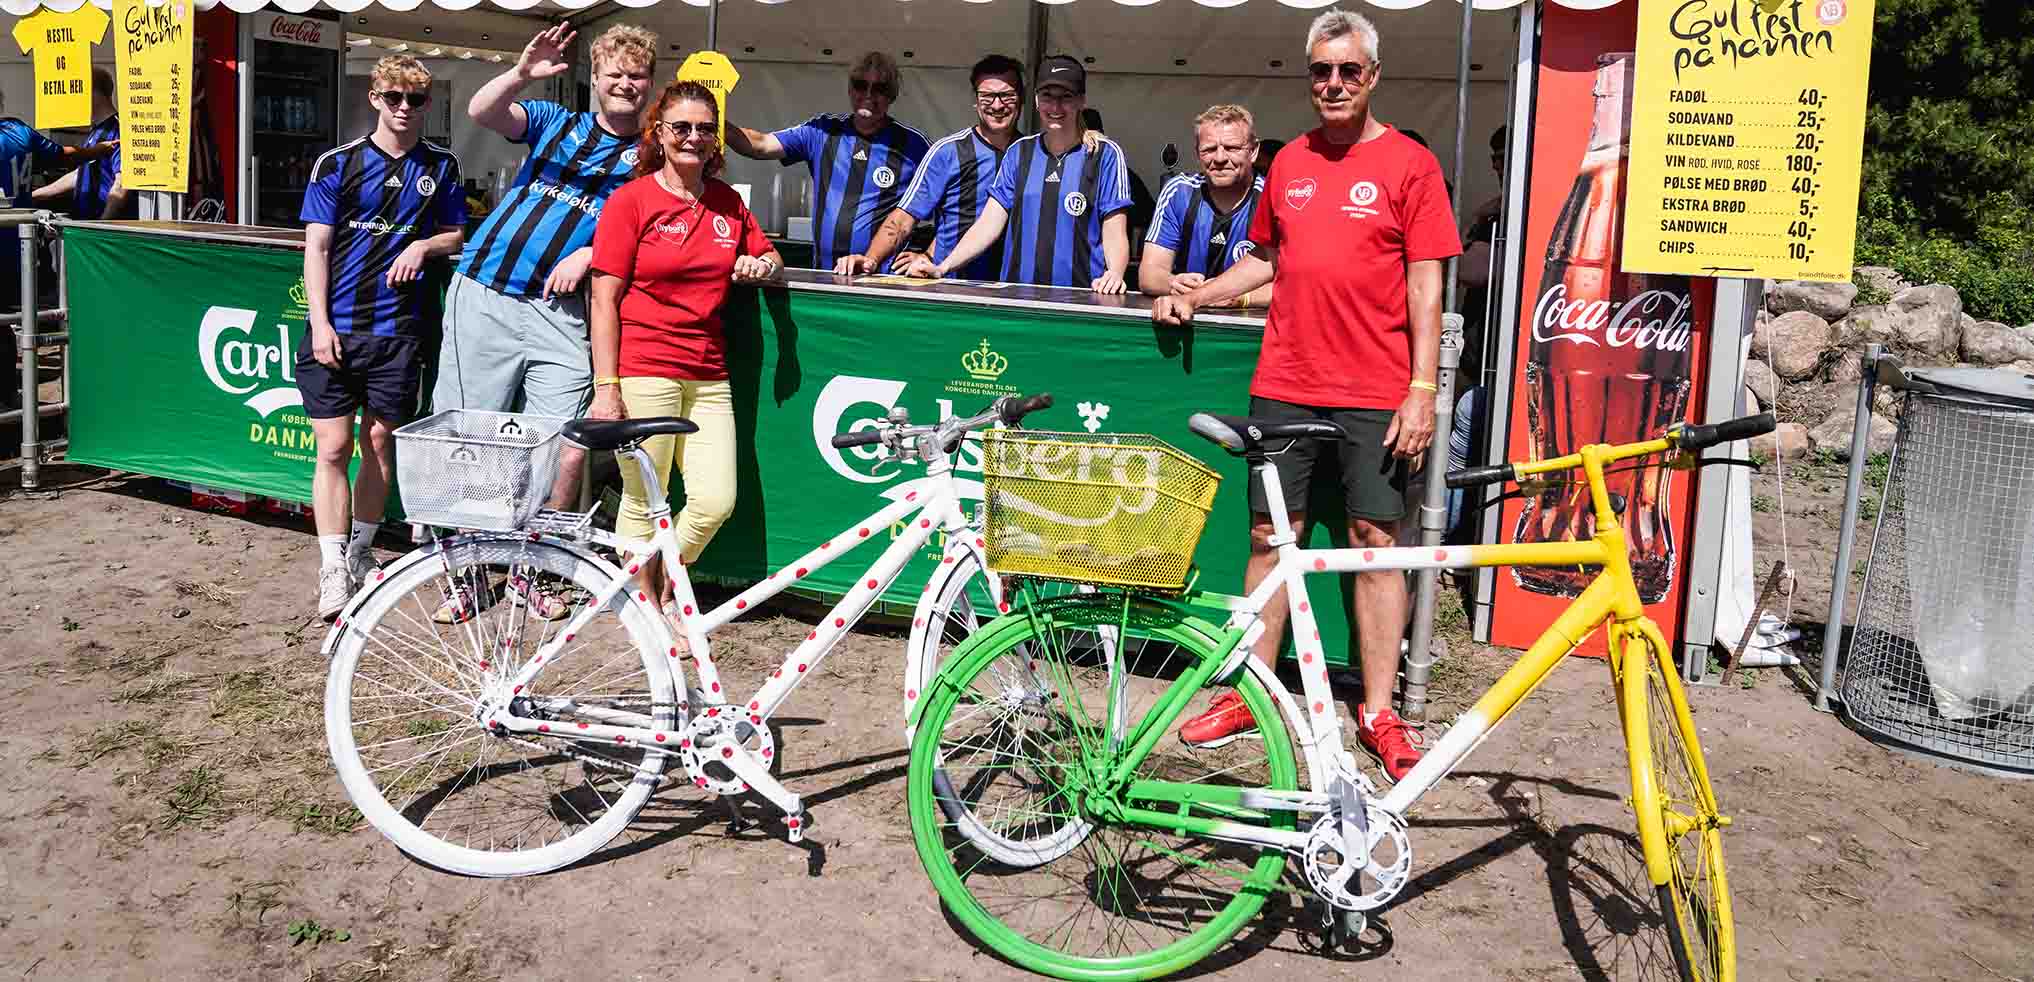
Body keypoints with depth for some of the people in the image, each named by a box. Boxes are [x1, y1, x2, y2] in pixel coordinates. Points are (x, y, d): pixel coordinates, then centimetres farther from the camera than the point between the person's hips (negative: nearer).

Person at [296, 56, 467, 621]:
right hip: (334, 328, -1)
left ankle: (360, 551, 25)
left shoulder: (441, 167, 9)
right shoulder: (337, 164, 2)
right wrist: (319, 323, -8)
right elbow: (316, 246, 0)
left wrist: (424, 245, -6)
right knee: (333, 447, -3)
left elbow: (456, 234, 17)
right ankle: (333, 572, 2)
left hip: (397, 328, 2)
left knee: (380, 443, 8)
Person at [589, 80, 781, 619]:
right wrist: (606, 387, -11)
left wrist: (761, 264, 2)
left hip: (708, 377, 5)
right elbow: (604, 300, -5)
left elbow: (769, 255, 28)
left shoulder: (728, 202, 12)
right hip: (643, 373, -4)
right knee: (644, 502, 2)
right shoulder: (631, 200, -3)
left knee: (716, 501, -2)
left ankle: (665, 586, 24)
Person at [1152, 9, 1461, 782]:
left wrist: (1422, 389, -11)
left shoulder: (1409, 164, -2)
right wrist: (1195, 297, 10)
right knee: (1270, 536, 8)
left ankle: (1378, 712, 10)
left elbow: (1426, 287, -5)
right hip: (1284, 384, 4)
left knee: (1376, 541, 1)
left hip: (1375, 392, -4)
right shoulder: (1289, 163, 11)